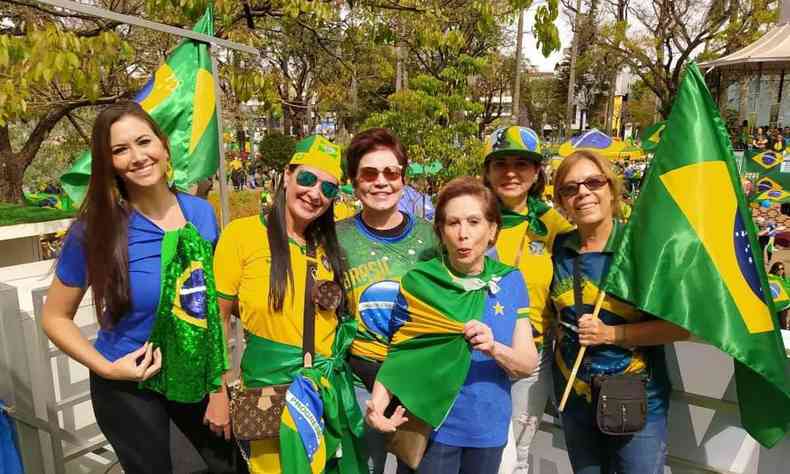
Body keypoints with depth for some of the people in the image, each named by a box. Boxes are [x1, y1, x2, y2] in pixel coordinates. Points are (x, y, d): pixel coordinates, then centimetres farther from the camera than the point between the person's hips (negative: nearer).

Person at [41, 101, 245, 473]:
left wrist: (221, 380, 3)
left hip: (196, 373, 4)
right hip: (128, 387, -3)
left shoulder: (201, 212, -9)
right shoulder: (94, 231, -18)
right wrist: (105, 368, -18)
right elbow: (55, 317, -6)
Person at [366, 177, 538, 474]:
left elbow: (528, 363, -4)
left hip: (488, 429, 3)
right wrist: (378, 402, -23)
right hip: (430, 427, -2)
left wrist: (494, 348, -22)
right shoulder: (418, 282, -10)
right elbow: (398, 356, -7)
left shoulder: (511, 281, -3)